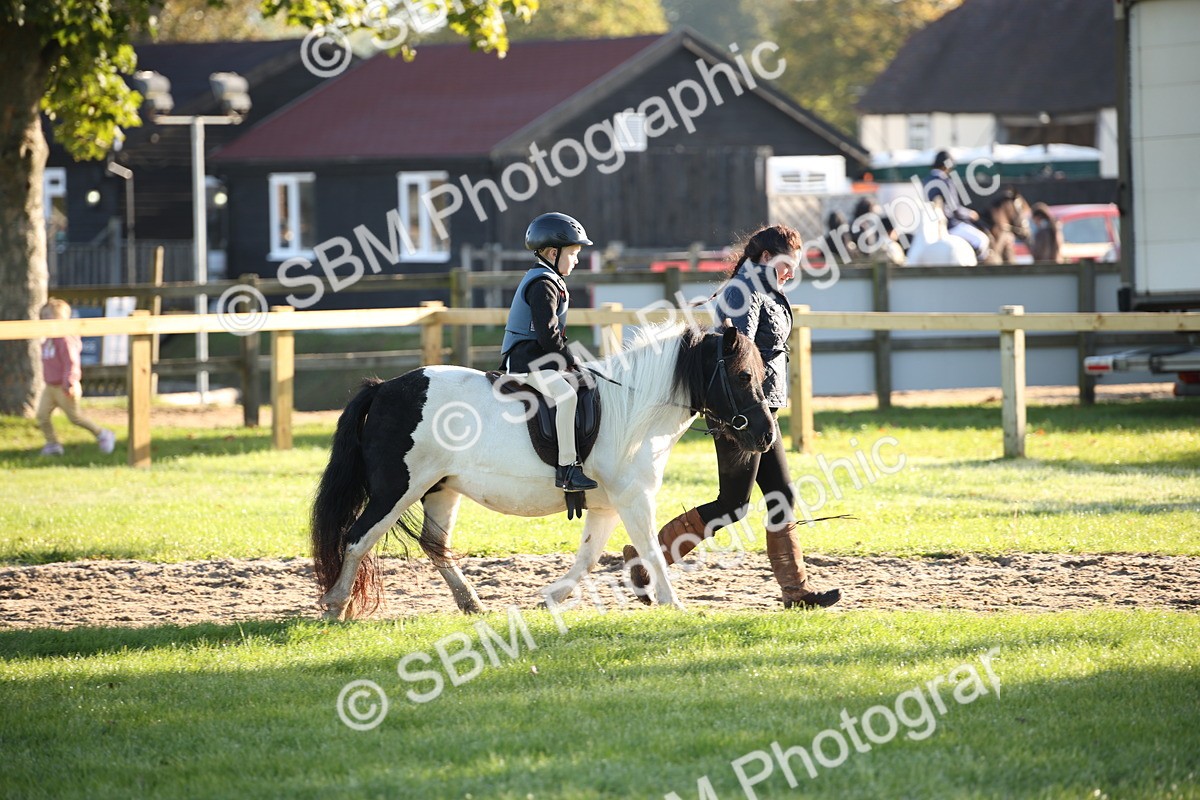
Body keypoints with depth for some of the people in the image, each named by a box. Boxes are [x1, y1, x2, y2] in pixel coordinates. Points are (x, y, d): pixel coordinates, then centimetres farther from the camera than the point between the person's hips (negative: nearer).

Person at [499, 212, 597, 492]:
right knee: (566, 395, -29)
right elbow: (547, 333, -21)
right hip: (527, 360, -12)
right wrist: (568, 360, -11)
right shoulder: (543, 285, -14)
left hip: (539, 360, 12)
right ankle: (566, 467, -36)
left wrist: (565, 359, 18)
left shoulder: (548, 280, 21)